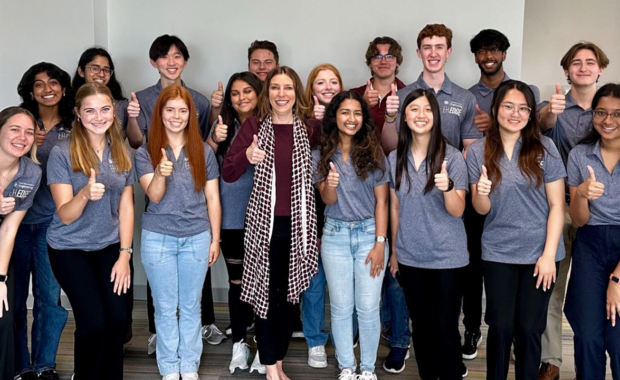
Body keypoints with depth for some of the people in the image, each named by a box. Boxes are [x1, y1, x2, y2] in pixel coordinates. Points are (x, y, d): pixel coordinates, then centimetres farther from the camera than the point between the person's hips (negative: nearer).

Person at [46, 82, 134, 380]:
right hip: (70, 249, -3)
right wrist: (85, 194, -37)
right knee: (94, 321, -12)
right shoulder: (62, 154, -13)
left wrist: (125, 255, -5)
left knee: (119, 318, -8)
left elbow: (126, 207, 3)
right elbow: (65, 215, -16)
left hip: (109, 247, 3)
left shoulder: (121, 154, 0)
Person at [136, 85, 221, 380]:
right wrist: (161, 173, -33)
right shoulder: (145, 153, -2)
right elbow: (154, 196, -13)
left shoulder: (203, 151, 1)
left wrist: (215, 239, 3)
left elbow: (212, 199, 4)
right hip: (158, 239, -1)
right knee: (165, 308, 8)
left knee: (191, 307, 11)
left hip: (196, 238, 1)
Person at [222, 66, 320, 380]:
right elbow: (227, 174, -5)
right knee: (265, 294, 1)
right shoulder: (254, 125, -1)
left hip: (298, 223, 2)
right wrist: (247, 155, -23)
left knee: (290, 294, 10)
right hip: (264, 222, -1)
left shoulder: (310, 128, 2)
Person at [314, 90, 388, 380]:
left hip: (369, 233, -1)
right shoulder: (321, 155, 1)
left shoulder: (374, 152, -3)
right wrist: (330, 185, -26)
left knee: (368, 308, 2)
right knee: (341, 308, 8)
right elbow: (328, 200, -2)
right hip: (335, 235, 1)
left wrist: (380, 243, -9)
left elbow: (381, 201, -3)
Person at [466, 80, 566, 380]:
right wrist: (481, 194, -24)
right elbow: (481, 210, -1)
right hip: (497, 253, 1)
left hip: (539, 252, 0)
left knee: (529, 328, 6)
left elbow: (557, 205, -4)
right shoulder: (478, 151, -1)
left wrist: (549, 254, -9)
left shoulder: (544, 148, -4)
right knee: (501, 327, 4)